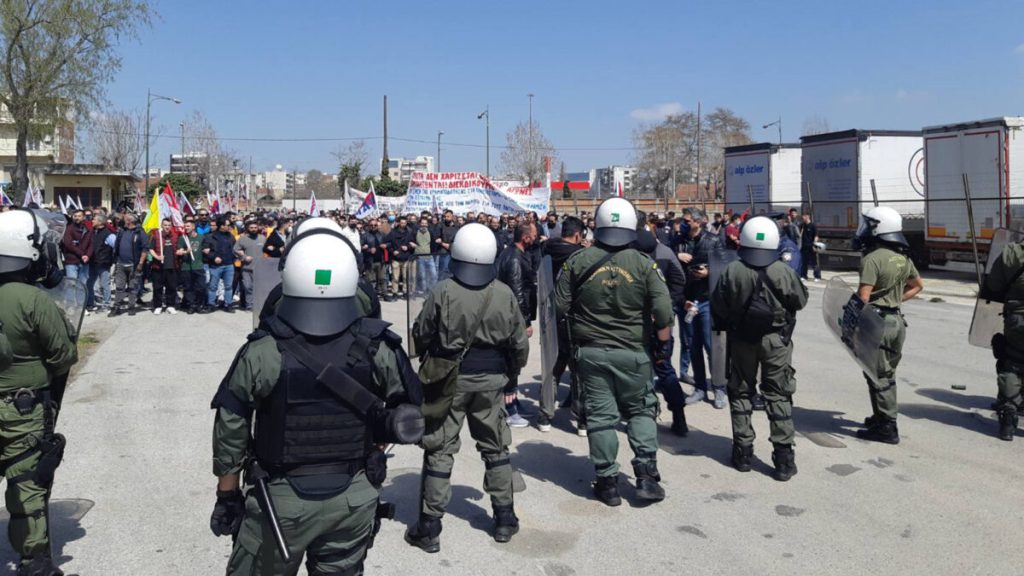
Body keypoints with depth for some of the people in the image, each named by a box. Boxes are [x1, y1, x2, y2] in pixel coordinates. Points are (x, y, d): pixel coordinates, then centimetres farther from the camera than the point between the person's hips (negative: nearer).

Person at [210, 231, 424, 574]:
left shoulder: (261, 354, -16)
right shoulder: (378, 350, -10)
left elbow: (230, 432, -8)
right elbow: (409, 413, 0)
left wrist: (228, 497, 4)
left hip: (283, 499, -2)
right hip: (355, 498, 2)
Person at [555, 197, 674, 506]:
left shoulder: (577, 261, -5)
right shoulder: (644, 264, -9)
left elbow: (562, 306, -2)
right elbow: (663, 313, -11)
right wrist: (662, 345, 3)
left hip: (590, 351, 1)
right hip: (634, 353, 0)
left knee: (600, 415, 8)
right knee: (641, 411, 16)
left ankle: (607, 481, 15)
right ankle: (646, 475, 9)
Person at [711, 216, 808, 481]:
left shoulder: (732, 272, -11)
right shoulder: (783, 272, -14)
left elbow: (717, 307, -4)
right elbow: (800, 301, -1)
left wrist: (728, 325, 14)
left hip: (741, 339, 1)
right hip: (776, 339, -1)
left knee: (741, 392, 14)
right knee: (779, 395, 6)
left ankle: (743, 451, 18)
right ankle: (783, 455, 5)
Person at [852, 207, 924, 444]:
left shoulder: (873, 258, -17)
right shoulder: (902, 257, 9)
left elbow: (862, 297, -22)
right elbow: (918, 286, 24)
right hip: (897, 321, 8)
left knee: (878, 377, 0)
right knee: (887, 374, 19)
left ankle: (886, 428, 4)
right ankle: (883, 417, 31)